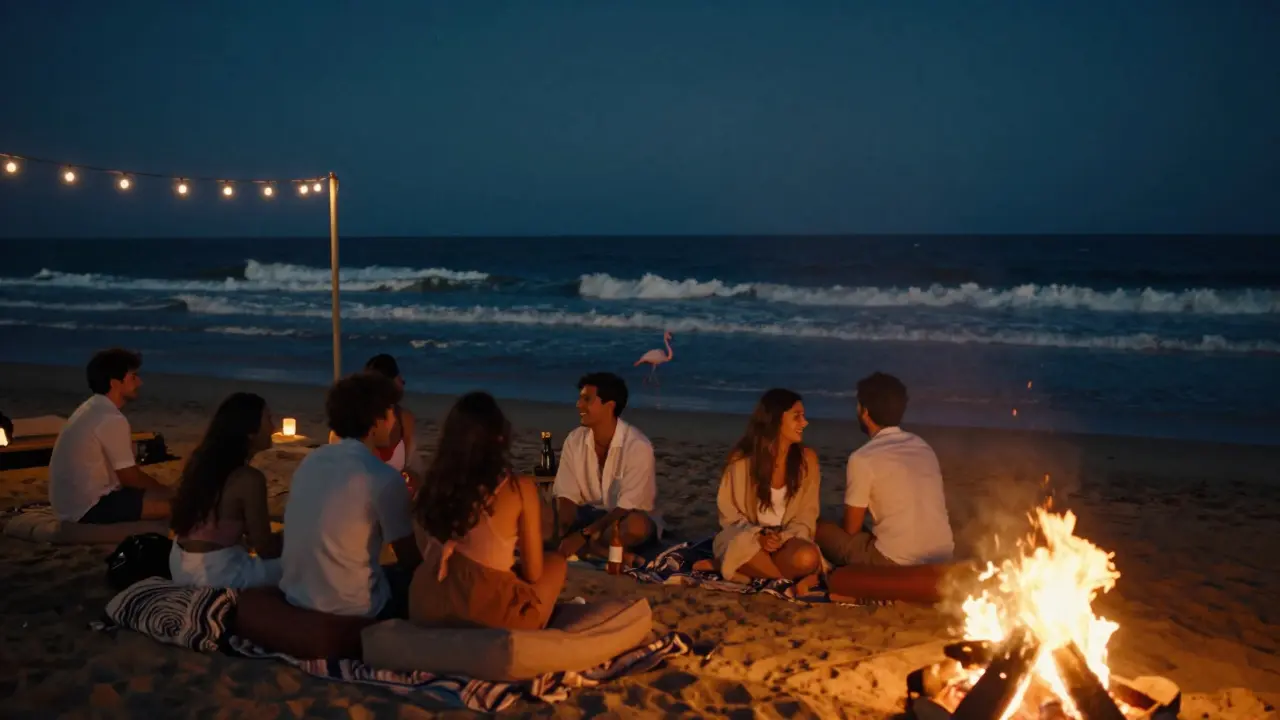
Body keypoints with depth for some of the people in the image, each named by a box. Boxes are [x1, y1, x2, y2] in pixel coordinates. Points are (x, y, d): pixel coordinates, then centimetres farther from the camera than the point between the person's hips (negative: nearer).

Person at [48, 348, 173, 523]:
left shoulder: (91, 408, 10)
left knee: (157, 493, 17)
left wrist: (161, 490, 12)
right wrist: (169, 492, 1)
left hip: (74, 502, 10)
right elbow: (130, 478, -13)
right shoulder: (112, 419, -20)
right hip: (88, 506, -10)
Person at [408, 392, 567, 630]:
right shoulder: (520, 488, -13)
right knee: (556, 561, 22)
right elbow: (533, 573, -3)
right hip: (488, 620, -5)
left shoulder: (433, 484, -3)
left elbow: (427, 554, 11)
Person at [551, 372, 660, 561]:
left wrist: (583, 535, -31)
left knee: (637, 525, -39)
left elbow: (627, 507, -24)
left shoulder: (637, 446, -22)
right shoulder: (574, 440, -6)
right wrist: (562, 535, -28)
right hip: (590, 514, 5)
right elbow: (567, 496, -9)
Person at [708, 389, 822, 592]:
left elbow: (806, 516, 1)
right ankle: (800, 577, -18)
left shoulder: (807, 459, -2)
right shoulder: (742, 459, -8)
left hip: (788, 538, 1)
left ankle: (751, 570, -16)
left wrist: (784, 538, -20)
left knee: (807, 558, -34)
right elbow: (729, 514, -2)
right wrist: (758, 537, -20)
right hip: (746, 537, -1)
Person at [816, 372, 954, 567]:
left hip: (897, 564, -7)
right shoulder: (923, 446, 10)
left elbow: (851, 528, -1)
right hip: (942, 557, 7)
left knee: (822, 529, 12)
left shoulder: (863, 458, -10)